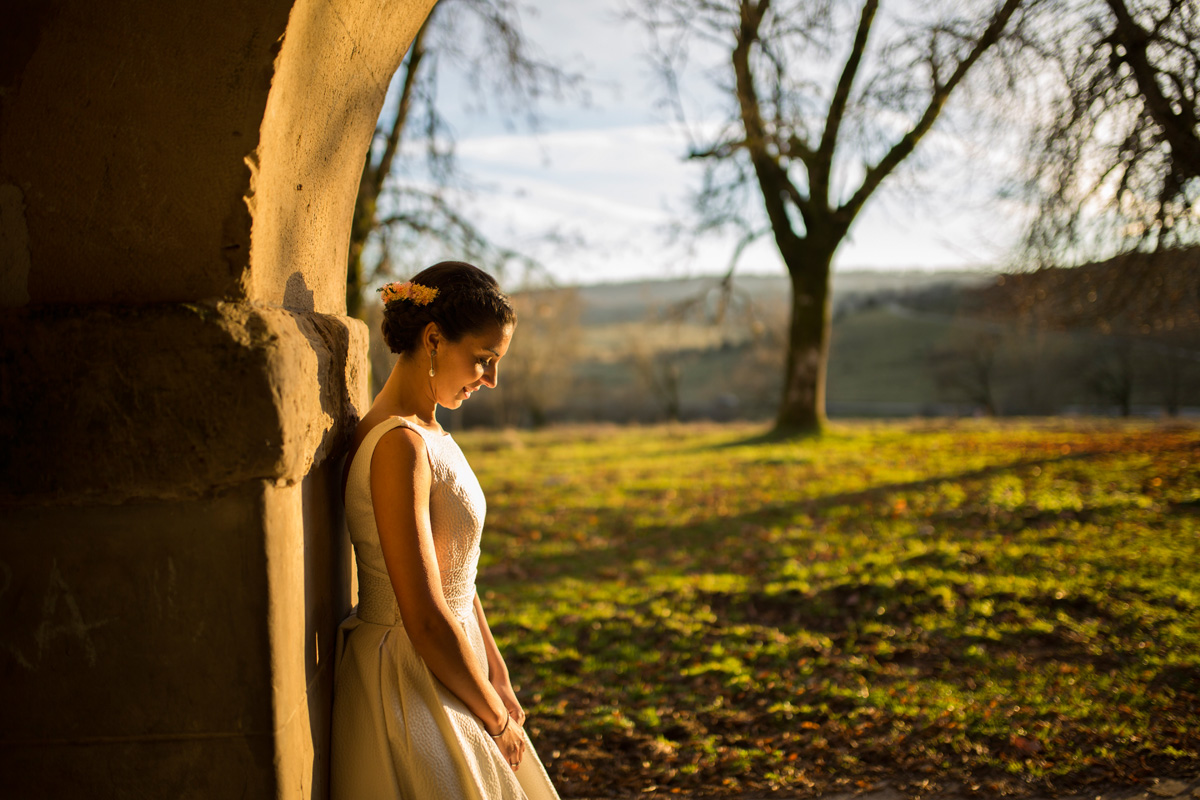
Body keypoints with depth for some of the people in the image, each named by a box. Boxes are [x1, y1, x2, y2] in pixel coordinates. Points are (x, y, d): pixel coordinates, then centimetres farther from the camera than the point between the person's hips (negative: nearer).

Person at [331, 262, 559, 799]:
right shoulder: (398, 445, -23)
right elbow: (426, 619, -24)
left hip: (444, 668, 9)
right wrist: (497, 719, -12)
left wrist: (498, 680, 9)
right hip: (410, 683, -9)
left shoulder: (427, 432, 7)